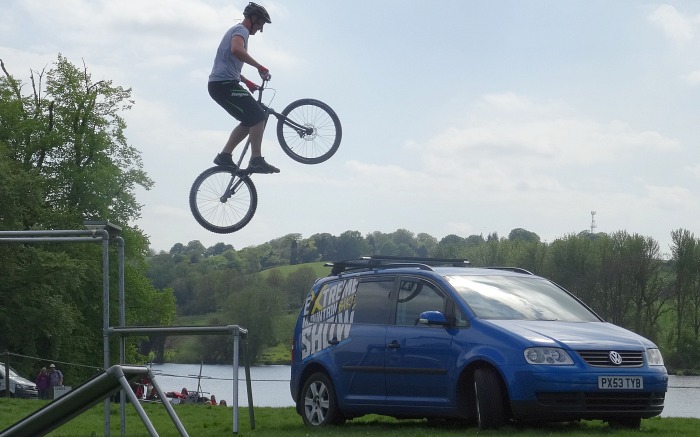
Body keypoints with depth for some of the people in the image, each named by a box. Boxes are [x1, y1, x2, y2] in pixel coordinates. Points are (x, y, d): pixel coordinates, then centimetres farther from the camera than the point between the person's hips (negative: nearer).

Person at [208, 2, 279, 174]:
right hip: (225, 84, -10)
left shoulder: (235, 30, 28)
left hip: (219, 84, 10)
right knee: (258, 117, -14)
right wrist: (259, 67, -26)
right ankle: (256, 161, -18)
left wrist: (246, 81, 33)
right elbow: (236, 50, -29)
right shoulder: (241, 30, -5)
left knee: (250, 121, 13)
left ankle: (224, 156, 10)